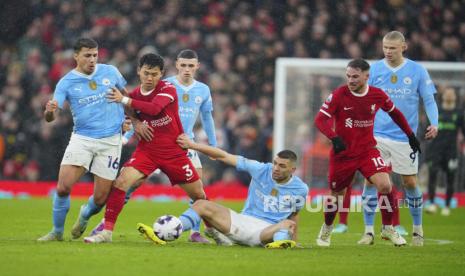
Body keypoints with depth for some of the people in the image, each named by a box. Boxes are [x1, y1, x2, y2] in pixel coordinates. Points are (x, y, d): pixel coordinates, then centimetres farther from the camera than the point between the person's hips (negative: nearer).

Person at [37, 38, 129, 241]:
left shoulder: (110, 72, 2)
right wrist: (49, 111, -34)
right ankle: (57, 231, 6)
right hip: (82, 138, -1)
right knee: (63, 188, -17)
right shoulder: (66, 83, -4)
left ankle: (85, 216, 34)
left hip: (110, 140, 1)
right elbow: (50, 117, -12)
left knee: (100, 199, -2)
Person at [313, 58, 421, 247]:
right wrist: (334, 138, -35)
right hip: (342, 153, -1)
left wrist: (411, 136, 17)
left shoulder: (378, 95, -5)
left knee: (385, 185, -18)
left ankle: (388, 228, 1)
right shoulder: (338, 95, -13)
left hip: (368, 150, 1)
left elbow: (394, 113, 15)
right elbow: (320, 120, -18)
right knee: (336, 194, 9)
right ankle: (326, 230, 37)